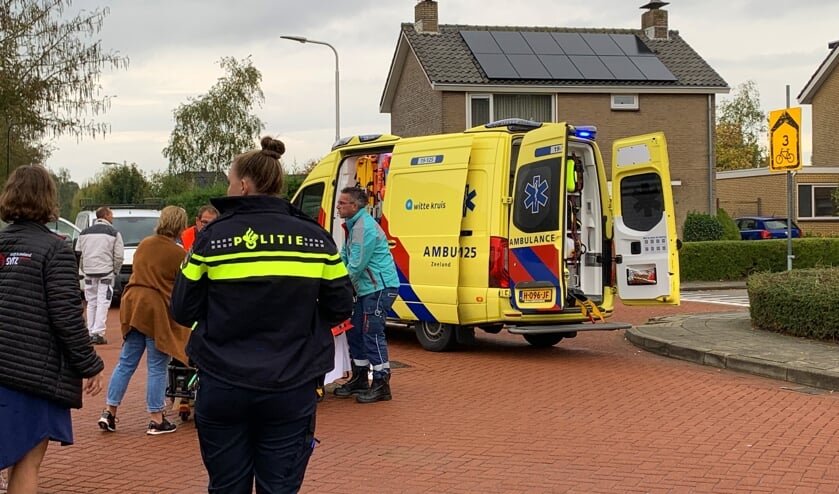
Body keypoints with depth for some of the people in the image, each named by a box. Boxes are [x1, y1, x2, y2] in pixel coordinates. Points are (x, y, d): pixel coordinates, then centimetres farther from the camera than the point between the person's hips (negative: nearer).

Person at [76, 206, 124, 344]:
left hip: (89, 273, 4)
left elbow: (78, 254, 9)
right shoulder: (113, 233, -3)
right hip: (106, 273, -4)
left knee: (91, 303, 12)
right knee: (103, 303, -3)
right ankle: (98, 334, -8)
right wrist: (115, 271, 8)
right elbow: (119, 256, -6)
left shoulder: (84, 232, 9)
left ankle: (90, 333, 13)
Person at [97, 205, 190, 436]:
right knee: (157, 367, 2)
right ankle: (156, 420, 7)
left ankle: (109, 412, 13)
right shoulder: (178, 253, -10)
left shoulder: (144, 245, 10)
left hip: (134, 305, 6)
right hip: (158, 309, -6)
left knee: (126, 363, 13)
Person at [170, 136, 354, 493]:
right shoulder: (314, 238, 0)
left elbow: (183, 312, -1)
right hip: (291, 391, 1)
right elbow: (340, 308, 5)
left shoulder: (214, 237, -5)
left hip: (223, 387, -1)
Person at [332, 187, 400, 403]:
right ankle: (359, 379, 24)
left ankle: (381, 384, -5)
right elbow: (344, 258, 21)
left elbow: (357, 265, -21)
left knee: (372, 334, -10)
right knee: (355, 332, 14)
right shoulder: (353, 226, 15)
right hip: (367, 288, 11)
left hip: (380, 287, -11)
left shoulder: (365, 227, -19)